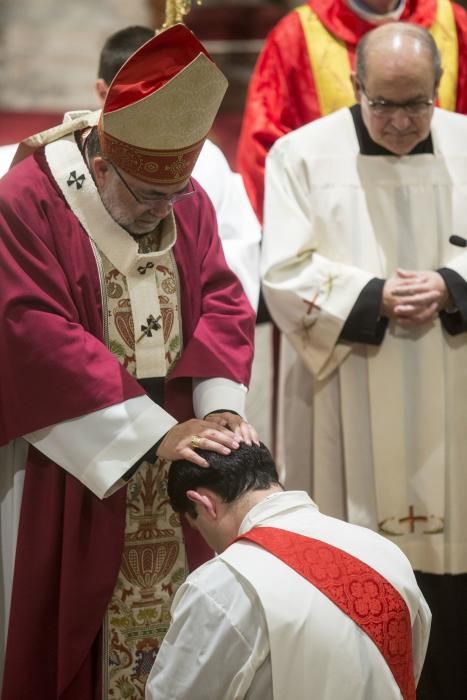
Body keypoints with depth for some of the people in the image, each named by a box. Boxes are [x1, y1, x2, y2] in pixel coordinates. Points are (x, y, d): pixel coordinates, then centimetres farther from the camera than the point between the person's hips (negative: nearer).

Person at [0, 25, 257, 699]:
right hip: (68, 463, -5)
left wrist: (220, 409, -16)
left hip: (176, 453, 5)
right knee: (66, 627, 3)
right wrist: (156, 434, -25)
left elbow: (221, 302, 3)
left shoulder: (188, 201, 2)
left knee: (176, 612, 9)